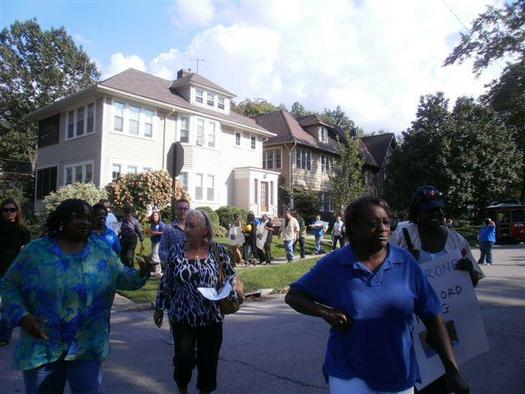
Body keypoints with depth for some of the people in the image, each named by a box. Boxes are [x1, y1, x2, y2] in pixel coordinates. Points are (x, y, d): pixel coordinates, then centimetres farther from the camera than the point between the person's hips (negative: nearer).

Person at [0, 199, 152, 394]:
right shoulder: (35, 250, -5)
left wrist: (141, 275, -18)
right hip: (42, 345, 0)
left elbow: (122, 277, 3)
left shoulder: (103, 251, -1)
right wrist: (21, 315, -14)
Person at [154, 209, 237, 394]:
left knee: (208, 361, 11)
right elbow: (167, 282, 4)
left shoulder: (218, 250, -7)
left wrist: (229, 298, -13)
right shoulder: (176, 251, -5)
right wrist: (159, 308, 9)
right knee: (183, 359, 10)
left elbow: (229, 278, 2)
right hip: (182, 318, 1)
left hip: (211, 319, 0)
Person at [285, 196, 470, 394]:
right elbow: (292, 296, -4)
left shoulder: (406, 262, -7)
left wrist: (452, 369, -6)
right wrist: (326, 313, -20)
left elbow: (432, 318, -3)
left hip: (399, 373, 2)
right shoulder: (334, 264, -11)